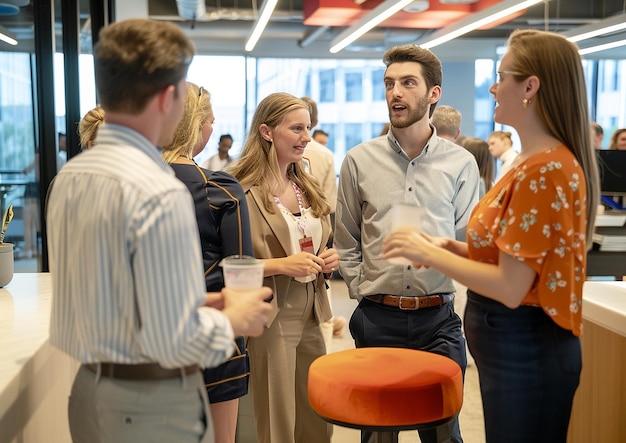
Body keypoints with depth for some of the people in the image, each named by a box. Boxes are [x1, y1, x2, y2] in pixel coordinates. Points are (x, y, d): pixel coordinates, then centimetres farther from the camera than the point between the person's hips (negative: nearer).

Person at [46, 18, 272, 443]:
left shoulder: (67, 178, 2)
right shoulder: (160, 192, -23)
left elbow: (108, 302, 9)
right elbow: (173, 341, -24)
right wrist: (233, 321, -6)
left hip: (89, 391, 8)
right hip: (153, 407, -7)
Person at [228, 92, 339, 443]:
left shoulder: (308, 187, 12)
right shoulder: (243, 192, -12)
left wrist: (329, 260, 3)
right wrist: (281, 265, -22)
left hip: (310, 319, 7)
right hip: (269, 320, -7)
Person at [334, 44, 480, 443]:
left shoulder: (461, 163, 2)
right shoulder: (360, 161, 3)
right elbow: (346, 243, 8)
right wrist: (363, 291, 0)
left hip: (438, 318, 0)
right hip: (377, 319, 1)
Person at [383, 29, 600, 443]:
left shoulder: (544, 169, -23)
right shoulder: (539, 161, 8)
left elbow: (510, 288, -25)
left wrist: (429, 253, -16)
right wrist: (450, 247, 3)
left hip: (525, 349, -10)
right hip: (517, 344, 10)